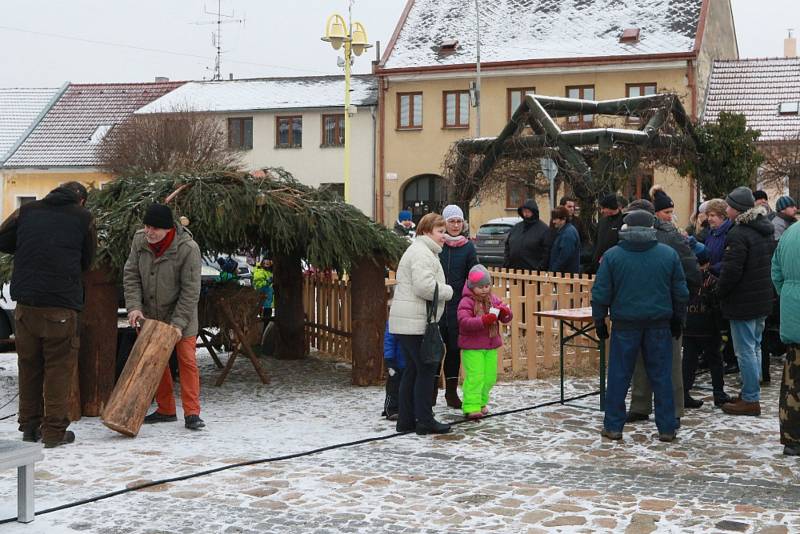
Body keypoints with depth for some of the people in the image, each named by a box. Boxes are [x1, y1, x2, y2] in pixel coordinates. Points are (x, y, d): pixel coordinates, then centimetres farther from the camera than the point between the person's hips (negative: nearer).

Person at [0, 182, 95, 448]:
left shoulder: (27, 211, 9)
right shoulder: (83, 218, 3)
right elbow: (86, 261, 12)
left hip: (26, 301, 3)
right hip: (61, 304, -3)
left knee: (29, 365, 14)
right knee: (59, 367, 4)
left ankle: (29, 426, 21)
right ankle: (54, 431, 5)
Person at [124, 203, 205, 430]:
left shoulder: (188, 248, -25)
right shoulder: (139, 240, -10)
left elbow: (191, 290, -22)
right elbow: (130, 275, -4)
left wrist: (178, 322, -24)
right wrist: (134, 306, -17)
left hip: (180, 316, -5)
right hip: (151, 315, 5)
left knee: (187, 360, -6)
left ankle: (191, 413, -2)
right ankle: (166, 410, 22)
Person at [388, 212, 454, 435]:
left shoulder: (419, 250, 23)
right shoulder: (422, 253, -13)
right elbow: (425, 287, -24)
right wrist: (448, 291, -9)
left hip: (408, 322, 11)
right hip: (416, 322, -11)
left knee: (412, 370, 13)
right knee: (427, 369, -5)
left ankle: (406, 420, 17)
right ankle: (425, 421, -1)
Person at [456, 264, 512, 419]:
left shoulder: (492, 299, 10)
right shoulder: (466, 302, -10)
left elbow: (507, 317, 11)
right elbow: (464, 322, -23)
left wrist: (504, 311, -14)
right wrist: (484, 320, -35)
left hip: (491, 346, 6)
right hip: (472, 347, -6)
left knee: (490, 377, 10)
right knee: (475, 377, -12)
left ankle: (481, 402, 26)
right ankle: (471, 407, -8)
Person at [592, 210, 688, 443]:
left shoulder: (612, 256, -4)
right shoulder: (669, 254, 1)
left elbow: (601, 293, -2)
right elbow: (680, 292, 6)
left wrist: (599, 321, 9)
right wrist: (677, 320, 16)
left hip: (625, 324, -1)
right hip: (660, 324, 1)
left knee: (619, 375, 6)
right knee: (661, 375, 7)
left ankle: (613, 426, 10)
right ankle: (667, 428, 11)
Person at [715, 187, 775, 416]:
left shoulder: (738, 234, -20)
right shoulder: (764, 230, 10)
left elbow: (731, 270, -22)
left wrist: (720, 292, -7)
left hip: (743, 302, -9)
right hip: (763, 300, 9)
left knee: (745, 350, -3)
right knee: (755, 347, 17)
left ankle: (750, 400, 0)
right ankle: (751, 393, 26)